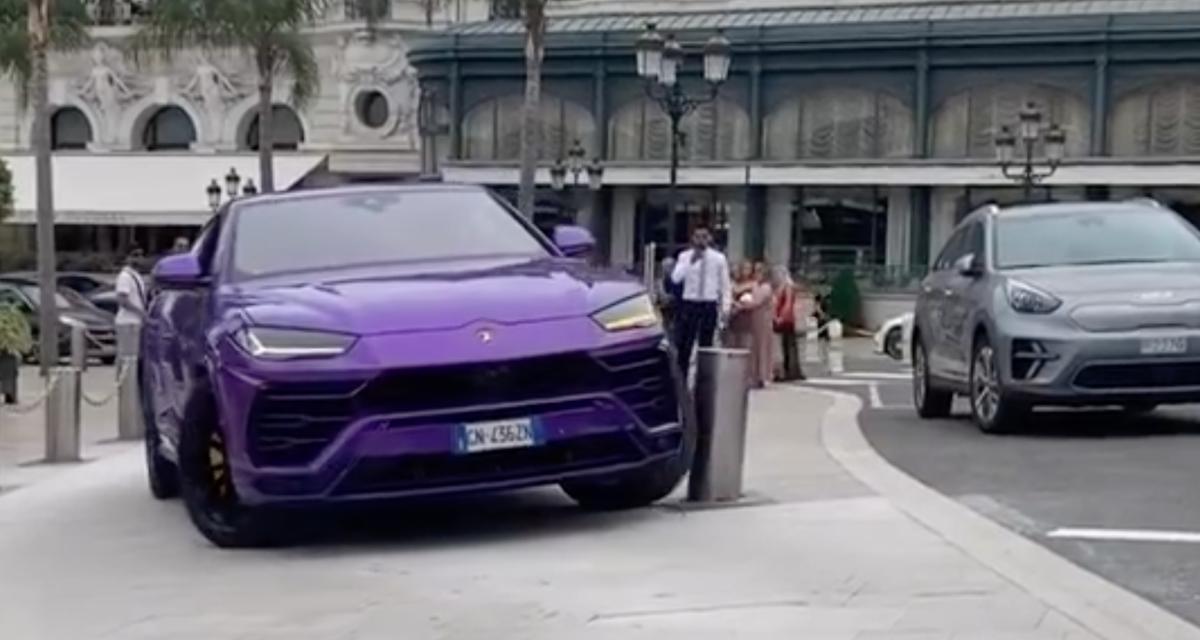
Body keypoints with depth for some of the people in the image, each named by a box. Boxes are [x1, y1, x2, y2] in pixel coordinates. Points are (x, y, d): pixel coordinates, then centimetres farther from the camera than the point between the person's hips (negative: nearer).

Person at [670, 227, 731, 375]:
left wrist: (725, 307, -2)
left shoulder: (719, 258, 3)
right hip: (689, 303, 0)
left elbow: (725, 284, 5)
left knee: (706, 344, 7)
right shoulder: (685, 256, 1)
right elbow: (675, 278, -12)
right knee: (683, 344, 0)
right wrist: (690, 262, -21)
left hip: (709, 305, 0)